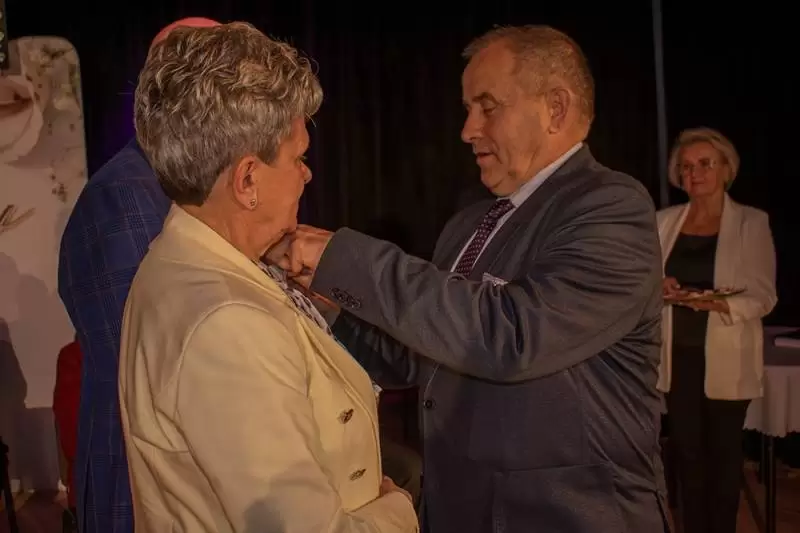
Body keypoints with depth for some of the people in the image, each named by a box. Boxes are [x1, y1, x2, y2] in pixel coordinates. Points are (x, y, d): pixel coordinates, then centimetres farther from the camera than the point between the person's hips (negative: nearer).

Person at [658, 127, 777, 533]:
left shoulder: (752, 222, -3)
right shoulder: (665, 221, 6)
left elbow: (764, 296, -8)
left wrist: (719, 303, -26)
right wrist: (659, 288, -14)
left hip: (725, 359, -3)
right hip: (678, 355, 3)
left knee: (724, 451, 8)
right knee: (687, 451, 9)